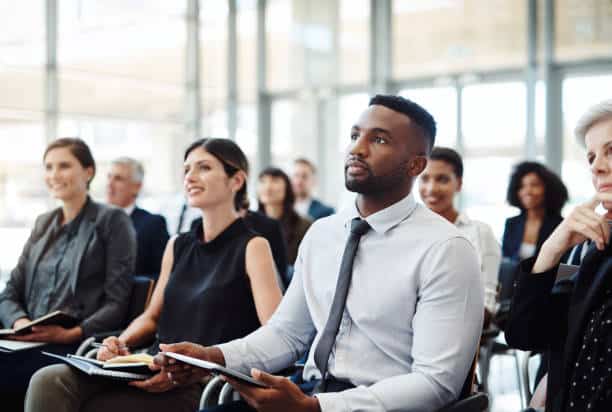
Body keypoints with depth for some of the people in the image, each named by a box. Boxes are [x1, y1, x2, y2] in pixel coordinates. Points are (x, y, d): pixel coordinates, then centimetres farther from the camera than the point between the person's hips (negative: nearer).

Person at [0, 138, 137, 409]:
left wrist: (72, 333, -19)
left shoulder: (112, 221, 3)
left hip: (78, 346, -5)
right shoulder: (43, 224, 22)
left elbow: (117, 303, -4)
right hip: (30, 343, 6)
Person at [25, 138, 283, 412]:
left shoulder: (252, 247, -3)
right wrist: (121, 343, 3)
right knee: (48, 382, -17)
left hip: (202, 386, -6)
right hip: (155, 371, 6)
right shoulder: (177, 246, 16)